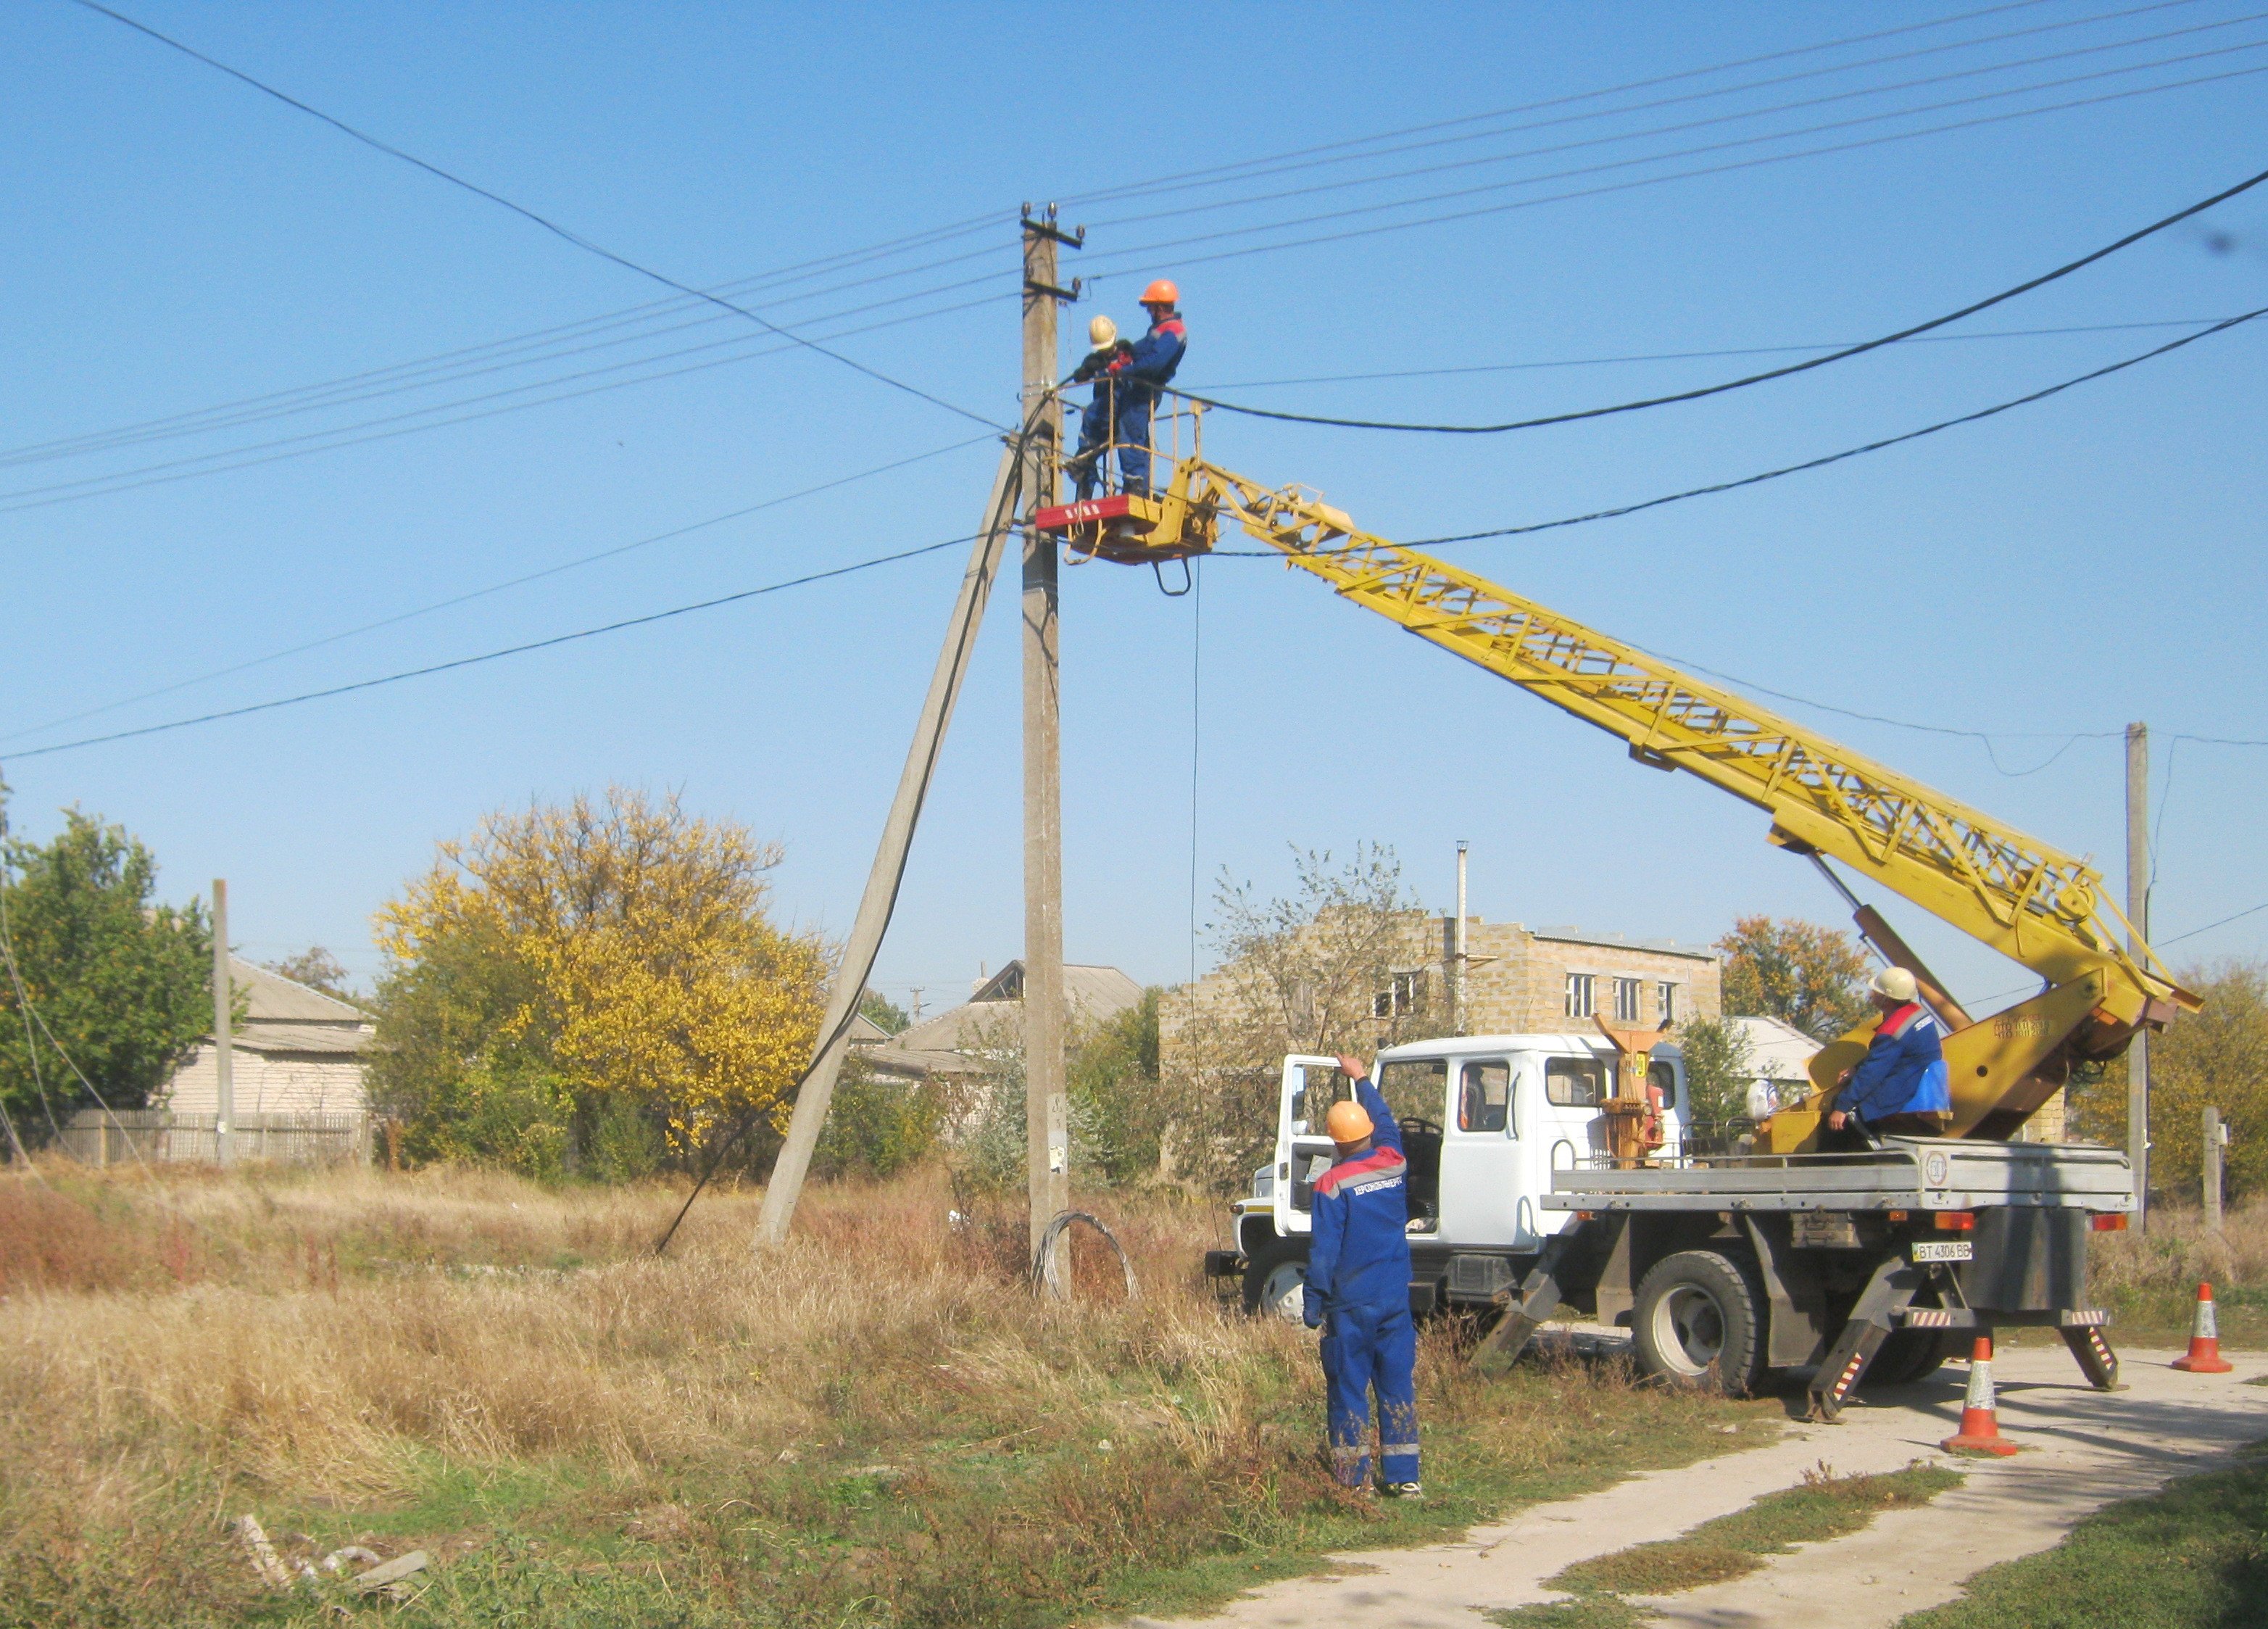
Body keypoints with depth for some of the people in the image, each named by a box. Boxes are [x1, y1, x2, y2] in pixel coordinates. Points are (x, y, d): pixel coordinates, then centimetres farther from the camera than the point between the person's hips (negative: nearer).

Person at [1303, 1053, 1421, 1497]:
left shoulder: (1333, 1185, -13)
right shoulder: (1394, 1164, 1)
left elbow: (1324, 1251, -12)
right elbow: (1387, 1122, 22)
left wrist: (1313, 1305, -5)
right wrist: (1362, 1079, 34)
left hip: (1350, 1305, -4)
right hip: (1396, 1301, 4)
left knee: (1348, 1391, 3)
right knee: (1399, 1388, 8)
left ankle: (1354, 1479, 4)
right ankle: (1404, 1477, 9)